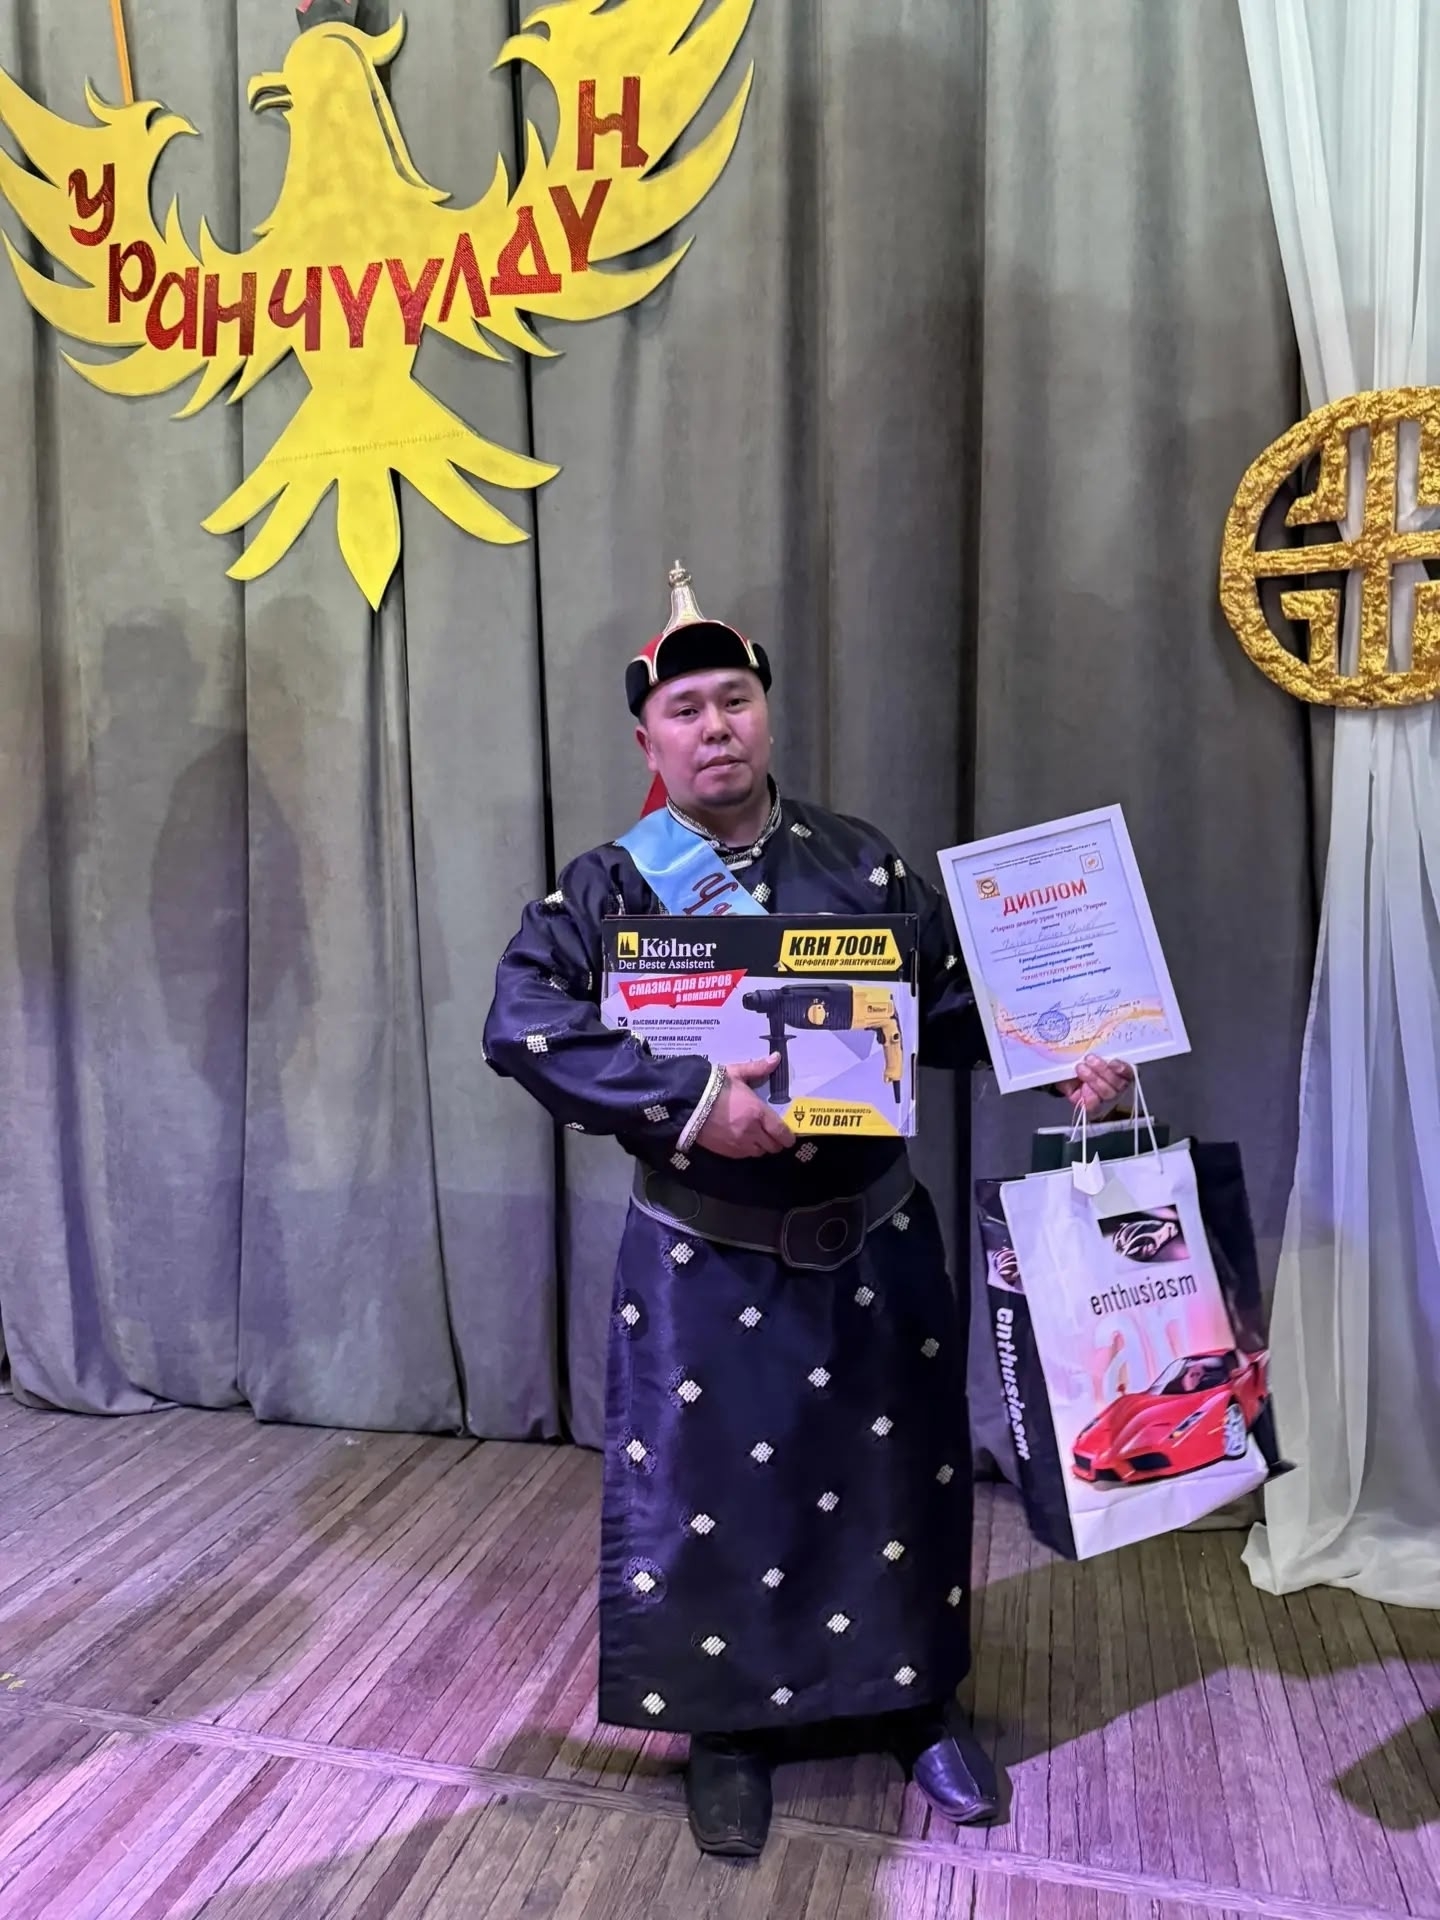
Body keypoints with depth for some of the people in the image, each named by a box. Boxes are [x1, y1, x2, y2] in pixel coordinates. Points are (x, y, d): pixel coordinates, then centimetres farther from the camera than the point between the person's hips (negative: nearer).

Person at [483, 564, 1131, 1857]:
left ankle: (916, 1702, 42)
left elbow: (957, 1003, 5)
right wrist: (689, 1103, -30)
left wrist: (1061, 1056, -12)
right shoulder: (608, 889, -7)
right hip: (706, 1260, -2)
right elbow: (522, 1025, -20)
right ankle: (727, 1731, 35)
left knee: (898, 1472, 16)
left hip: (873, 1243, 3)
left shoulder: (863, 864, 1)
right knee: (707, 1492, 8)